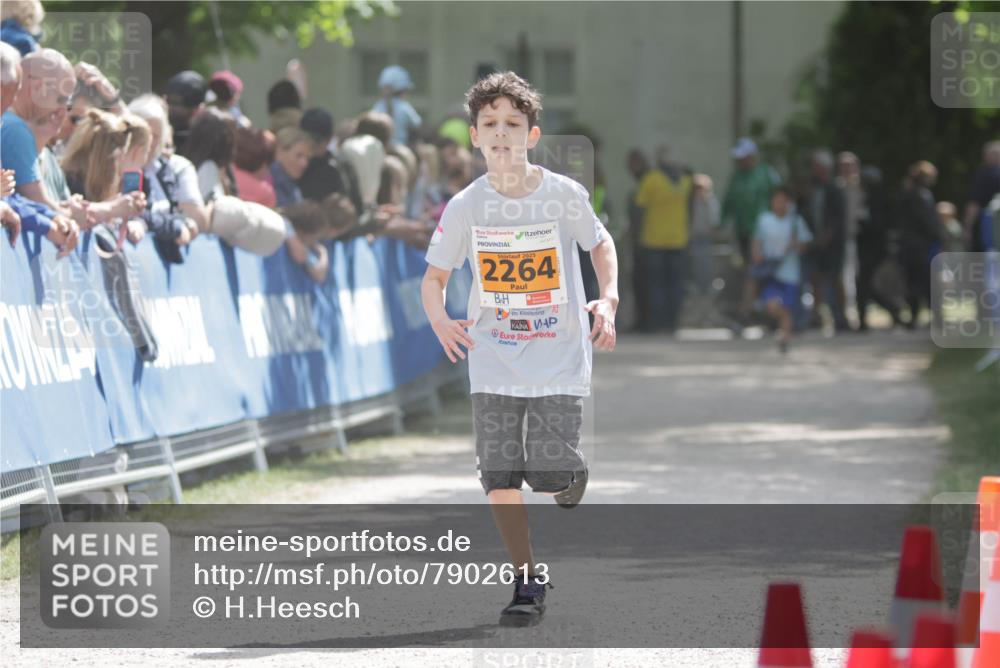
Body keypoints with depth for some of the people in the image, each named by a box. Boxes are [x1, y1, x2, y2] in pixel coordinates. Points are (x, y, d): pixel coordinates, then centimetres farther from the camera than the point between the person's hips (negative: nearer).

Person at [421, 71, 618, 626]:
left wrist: (608, 299, -4)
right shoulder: (465, 207, -4)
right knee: (500, 478, -5)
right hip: (493, 364, 2)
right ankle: (529, 580, 11)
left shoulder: (564, 195, -7)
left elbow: (600, 243, 12)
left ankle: (572, 495, 30)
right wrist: (439, 321, -13)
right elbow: (434, 275, 7)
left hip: (559, 360, -2)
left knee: (552, 473, -9)